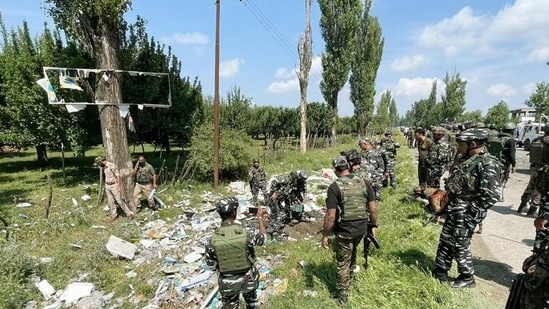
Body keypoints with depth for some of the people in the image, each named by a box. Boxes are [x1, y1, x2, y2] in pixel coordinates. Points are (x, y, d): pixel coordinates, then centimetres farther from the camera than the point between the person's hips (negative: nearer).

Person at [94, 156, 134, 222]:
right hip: (107, 186, 7)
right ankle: (114, 214, 23)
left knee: (119, 201, -5)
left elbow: (118, 176, -17)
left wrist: (118, 187, -20)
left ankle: (129, 214, 3)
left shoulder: (112, 165, -16)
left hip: (114, 186, -7)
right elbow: (105, 177, 17)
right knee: (110, 201, 10)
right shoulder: (103, 167, 9)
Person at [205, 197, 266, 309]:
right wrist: (260, 217, 9)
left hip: (227, 282, 0)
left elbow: (210, 265, -10)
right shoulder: (245, 233, -26)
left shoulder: (213, 239, -22)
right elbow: (262, 238, -3)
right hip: (248, 279, 0)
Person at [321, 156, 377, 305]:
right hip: (362, 228, 6)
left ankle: (342, 297, 25)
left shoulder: (334, 187, -18)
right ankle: (349, 279, 54)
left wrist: (325, 235, -8)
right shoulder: (364, 182, -3)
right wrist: (374, 225, 15)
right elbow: (373, 209, 0)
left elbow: (331, 216, -19)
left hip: (345, 231, -5)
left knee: (343, 263, 12)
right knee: (352, 252, 32)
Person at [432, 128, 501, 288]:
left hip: (465, 213, -9)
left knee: (460, 246, 4)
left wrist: (470, 213, -20)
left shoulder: (487, 165, -19)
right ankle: (440, 271, 29)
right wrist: (446, 202, 18)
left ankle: (467, 278, 23)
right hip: (453, 209, 9)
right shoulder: (465, 160, 9)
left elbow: (492, 195, -23)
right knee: (445, 241, 15)